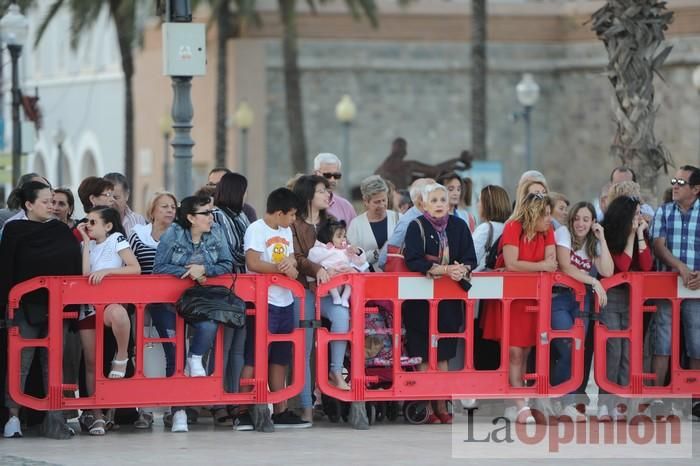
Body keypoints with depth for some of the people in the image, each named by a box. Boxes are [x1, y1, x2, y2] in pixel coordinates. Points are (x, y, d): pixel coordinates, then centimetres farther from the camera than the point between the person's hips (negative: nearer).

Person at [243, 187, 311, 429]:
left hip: (285, 302, 8)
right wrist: (281, 268, -16)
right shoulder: (256, 230, -8)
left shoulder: (286, 232, 19)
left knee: (280, 359, 12)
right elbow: (253, 264, -18)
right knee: (255, 358, -9)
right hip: (263, 302, -8)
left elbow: (292, 261, 14)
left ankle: (281, 411, 17)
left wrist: (291, 265, -9)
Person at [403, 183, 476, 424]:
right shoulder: (416, 227, -4)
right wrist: (444, 270, -26)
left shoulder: (459, 226, 7)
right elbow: (413, 261, -16)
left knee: (443, 355, 7)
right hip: (421, 298, -3)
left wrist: (462, 269, -21)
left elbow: (471, 258, 2)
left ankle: (441, 406, 12)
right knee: (423, 356, -4)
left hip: (450, 300, 3)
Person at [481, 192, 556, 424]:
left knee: (524, 352, 6)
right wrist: (541, 266, -12)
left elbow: (552, 263, -6)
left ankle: (514, 405, 11)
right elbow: (511, 264, -24)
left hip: (531, 297, 6)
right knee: (514, 352, -9)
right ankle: (521, 406, -11)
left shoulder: (547, 231, 3)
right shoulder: (513, 228, -15)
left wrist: (524, 268, -17)